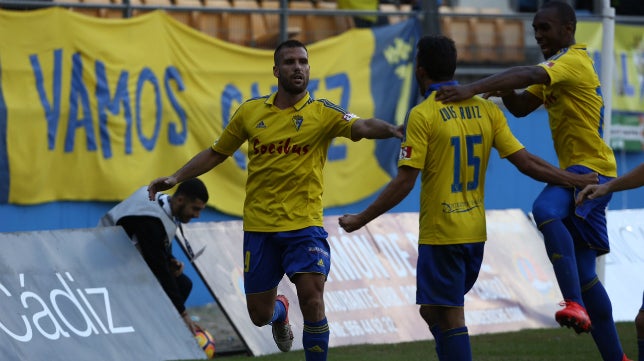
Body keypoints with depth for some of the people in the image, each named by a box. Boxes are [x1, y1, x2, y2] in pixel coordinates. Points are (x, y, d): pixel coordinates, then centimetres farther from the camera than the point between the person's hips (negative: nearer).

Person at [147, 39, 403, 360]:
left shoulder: (322, 113, -5)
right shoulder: (250, 111, 4)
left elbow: (362, 127, -23)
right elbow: (216, 153, 16)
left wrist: (392, 130, -44)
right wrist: (175, 178, 9)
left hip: (304, 225, -3)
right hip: (259, 226, 3)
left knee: (312, 302, -18)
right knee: (260, 315, 10)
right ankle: (280, 312, 48)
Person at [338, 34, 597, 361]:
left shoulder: (423, 115, -11)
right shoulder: (486, 110, 5)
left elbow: (404, 183, -14)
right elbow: (526, 162, 3)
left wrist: (360, 220, -6)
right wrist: (577, 180, 13)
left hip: (440, 235, -6)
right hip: (475, 233, 6)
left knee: (449, 319, -3)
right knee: (433, 310, 19)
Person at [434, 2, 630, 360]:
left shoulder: (574, 61, -12)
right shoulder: (558, 68, 18)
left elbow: (527, 74, -29)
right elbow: (522, 106, 18)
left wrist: (472, 88, -38)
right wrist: (505, 91, -6)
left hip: (592, 167, -10)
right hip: (577, 170, 10)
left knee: (545, 209, -37)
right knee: (583, 272, 10)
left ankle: (575, 304, -42)